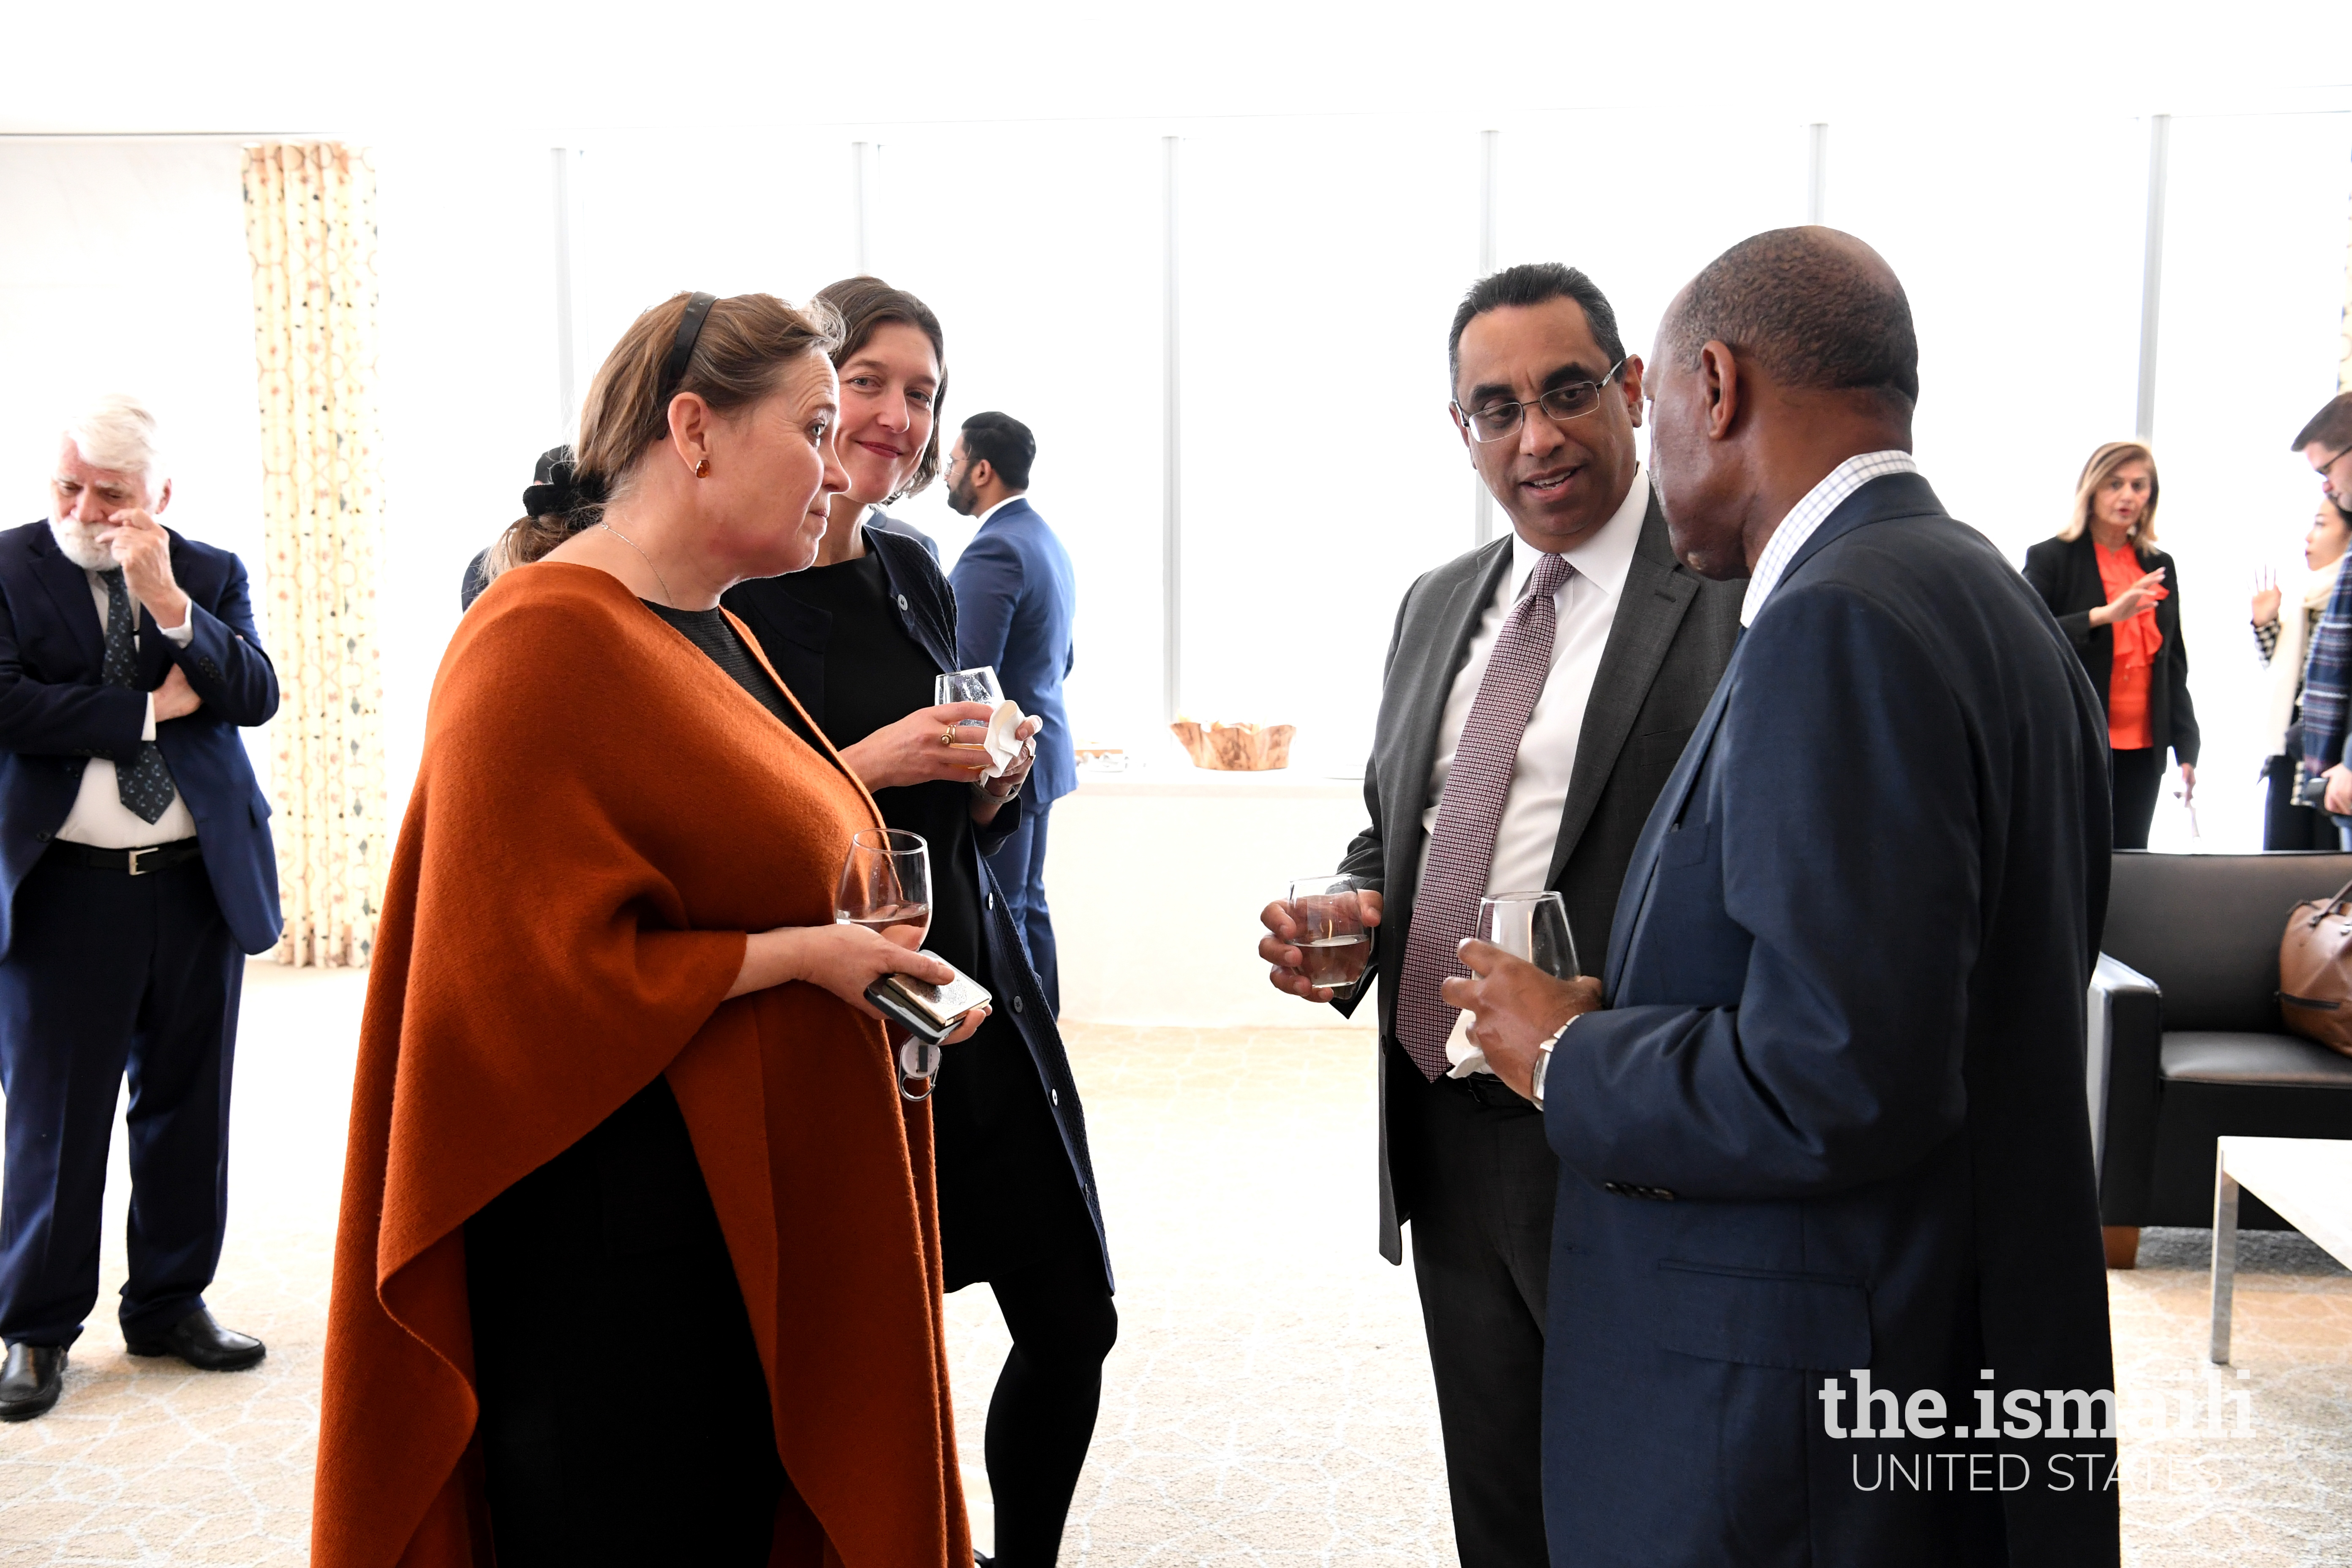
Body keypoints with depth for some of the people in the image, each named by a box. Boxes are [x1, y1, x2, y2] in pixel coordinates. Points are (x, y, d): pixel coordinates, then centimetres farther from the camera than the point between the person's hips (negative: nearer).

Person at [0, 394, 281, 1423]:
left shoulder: (212, 576, 7)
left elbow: (255, 698, -7)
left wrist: (167, 599, -18)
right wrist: (151, 711, -11)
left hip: (200, 877, 3)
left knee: (188, 1108, 11)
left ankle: (171, 1303, 26)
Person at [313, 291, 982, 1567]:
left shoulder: (714, 638, 13)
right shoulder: (545, 643, -16)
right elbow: (537, 968, -21)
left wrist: (869, 969, 4)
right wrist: (799, 957, -17)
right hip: (615, 1243, -9)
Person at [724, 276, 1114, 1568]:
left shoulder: (915, 574, 10)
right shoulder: (731, 589, -10)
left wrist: (996, 776, -2)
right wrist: (869, 764, -19)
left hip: (976, 980, 7)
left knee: (1074, 1322, 10)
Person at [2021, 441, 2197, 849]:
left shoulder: (2159, 567, 15)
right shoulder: (2051, 558, -1)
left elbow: (2174, 665, 16)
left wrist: (2186, 748, 10)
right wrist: (2103, 615, -23)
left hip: (2142, 752, 5)